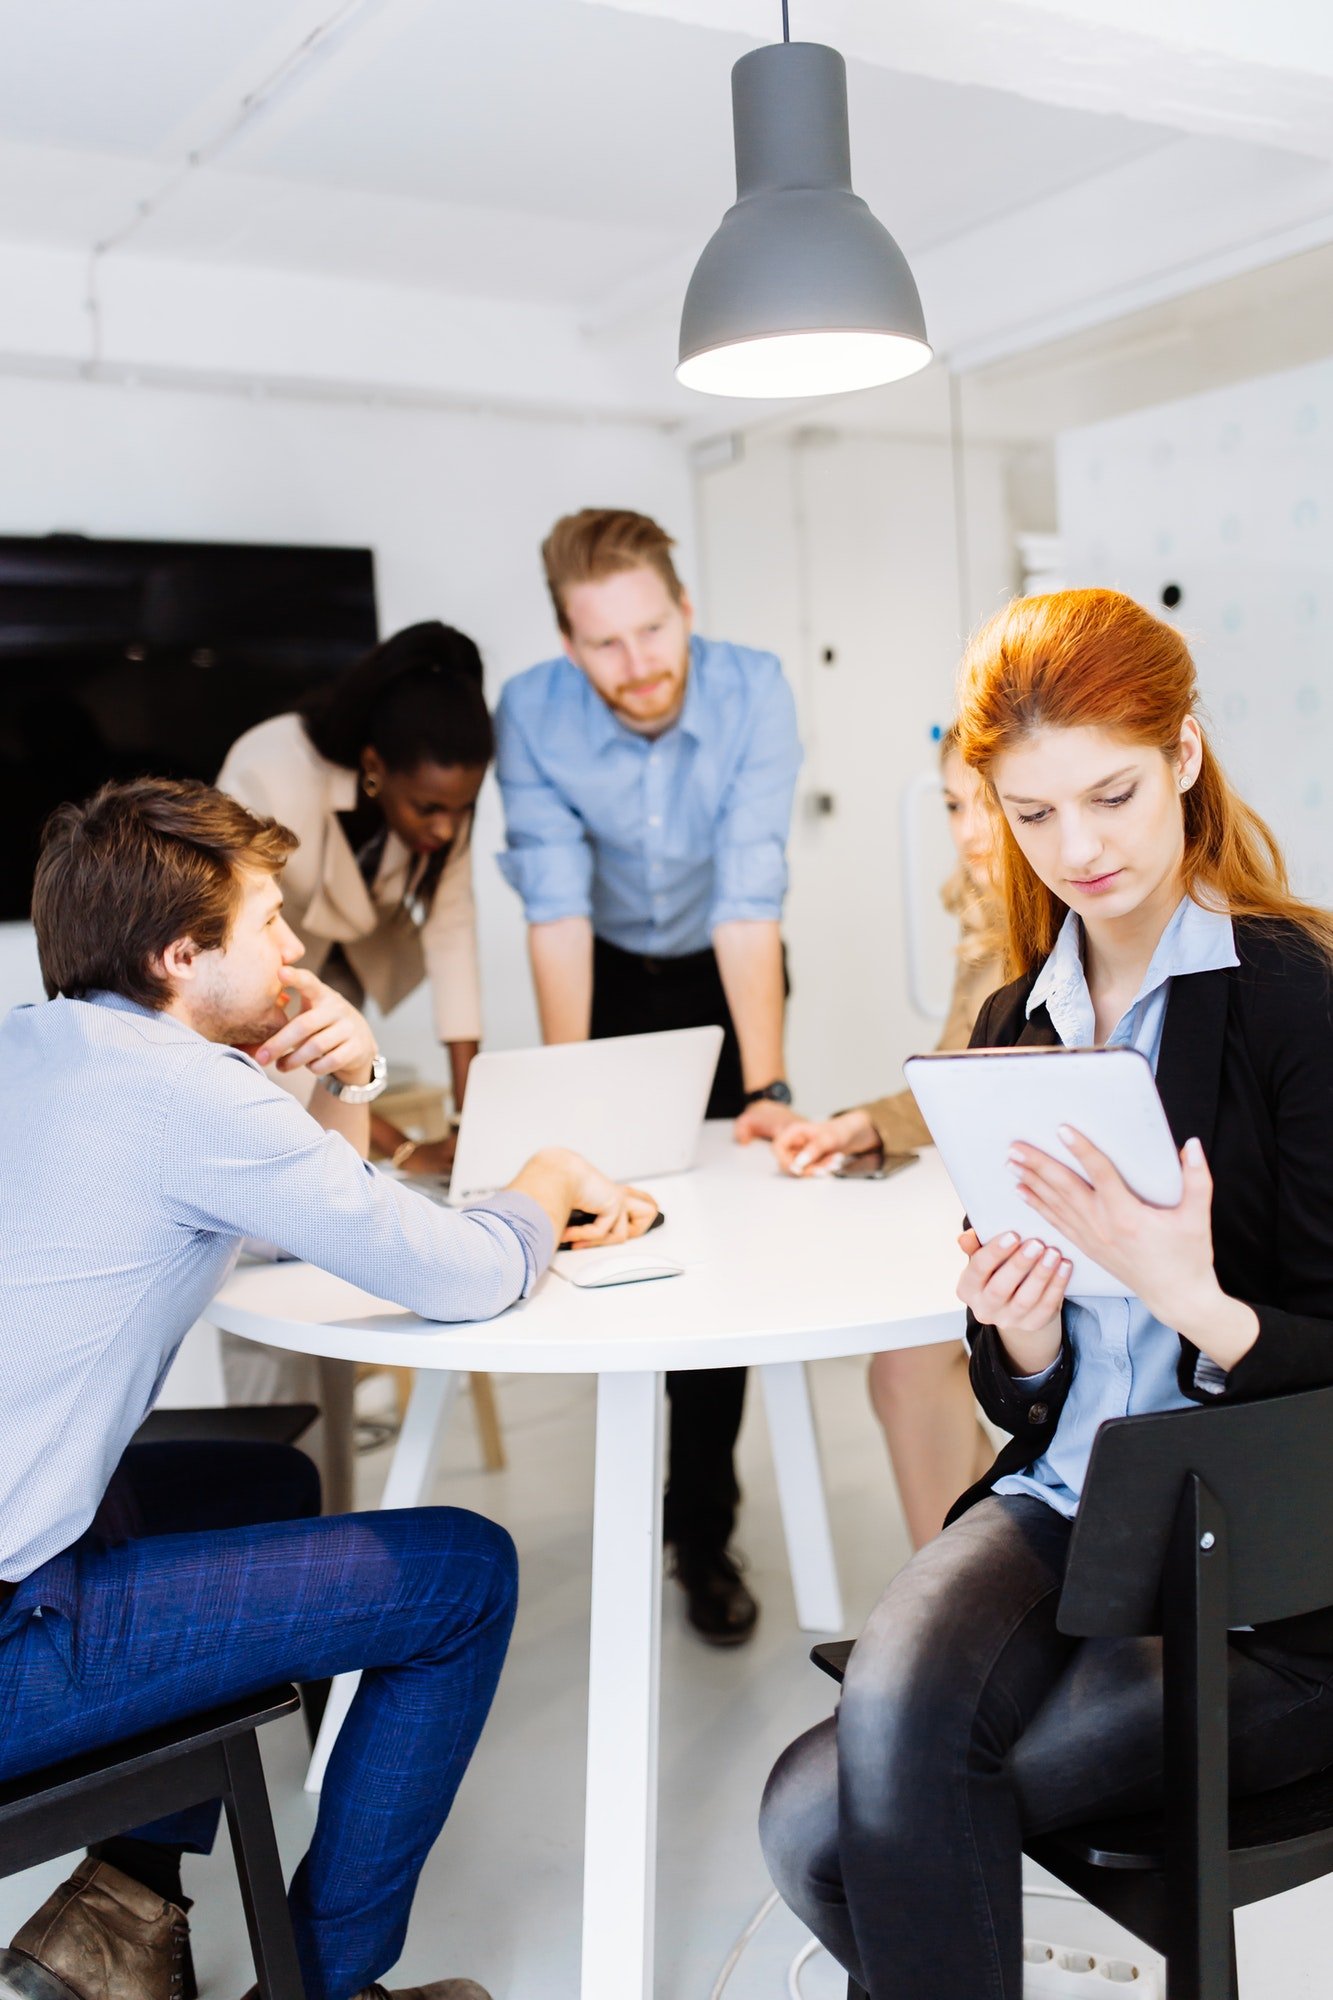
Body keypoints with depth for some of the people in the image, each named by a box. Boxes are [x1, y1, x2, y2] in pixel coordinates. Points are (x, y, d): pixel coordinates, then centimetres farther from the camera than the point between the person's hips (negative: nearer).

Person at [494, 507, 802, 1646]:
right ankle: (647, 1441, 31)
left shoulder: (751, 690, -25)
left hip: (722, 975, -1)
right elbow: (556, 905, -27)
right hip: (608, 973, 1)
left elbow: (750, 895, -30)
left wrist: (767, 1086, -36)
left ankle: (703, 1529, 4)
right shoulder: (533, 714, -23)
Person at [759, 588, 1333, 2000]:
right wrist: (1018, 1342, -10)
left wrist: (1195, 1301, -28)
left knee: (832, 1818, -19)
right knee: (888, 1726, -25)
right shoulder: (1016, 1028, 9)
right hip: (1059, 1508, 5)